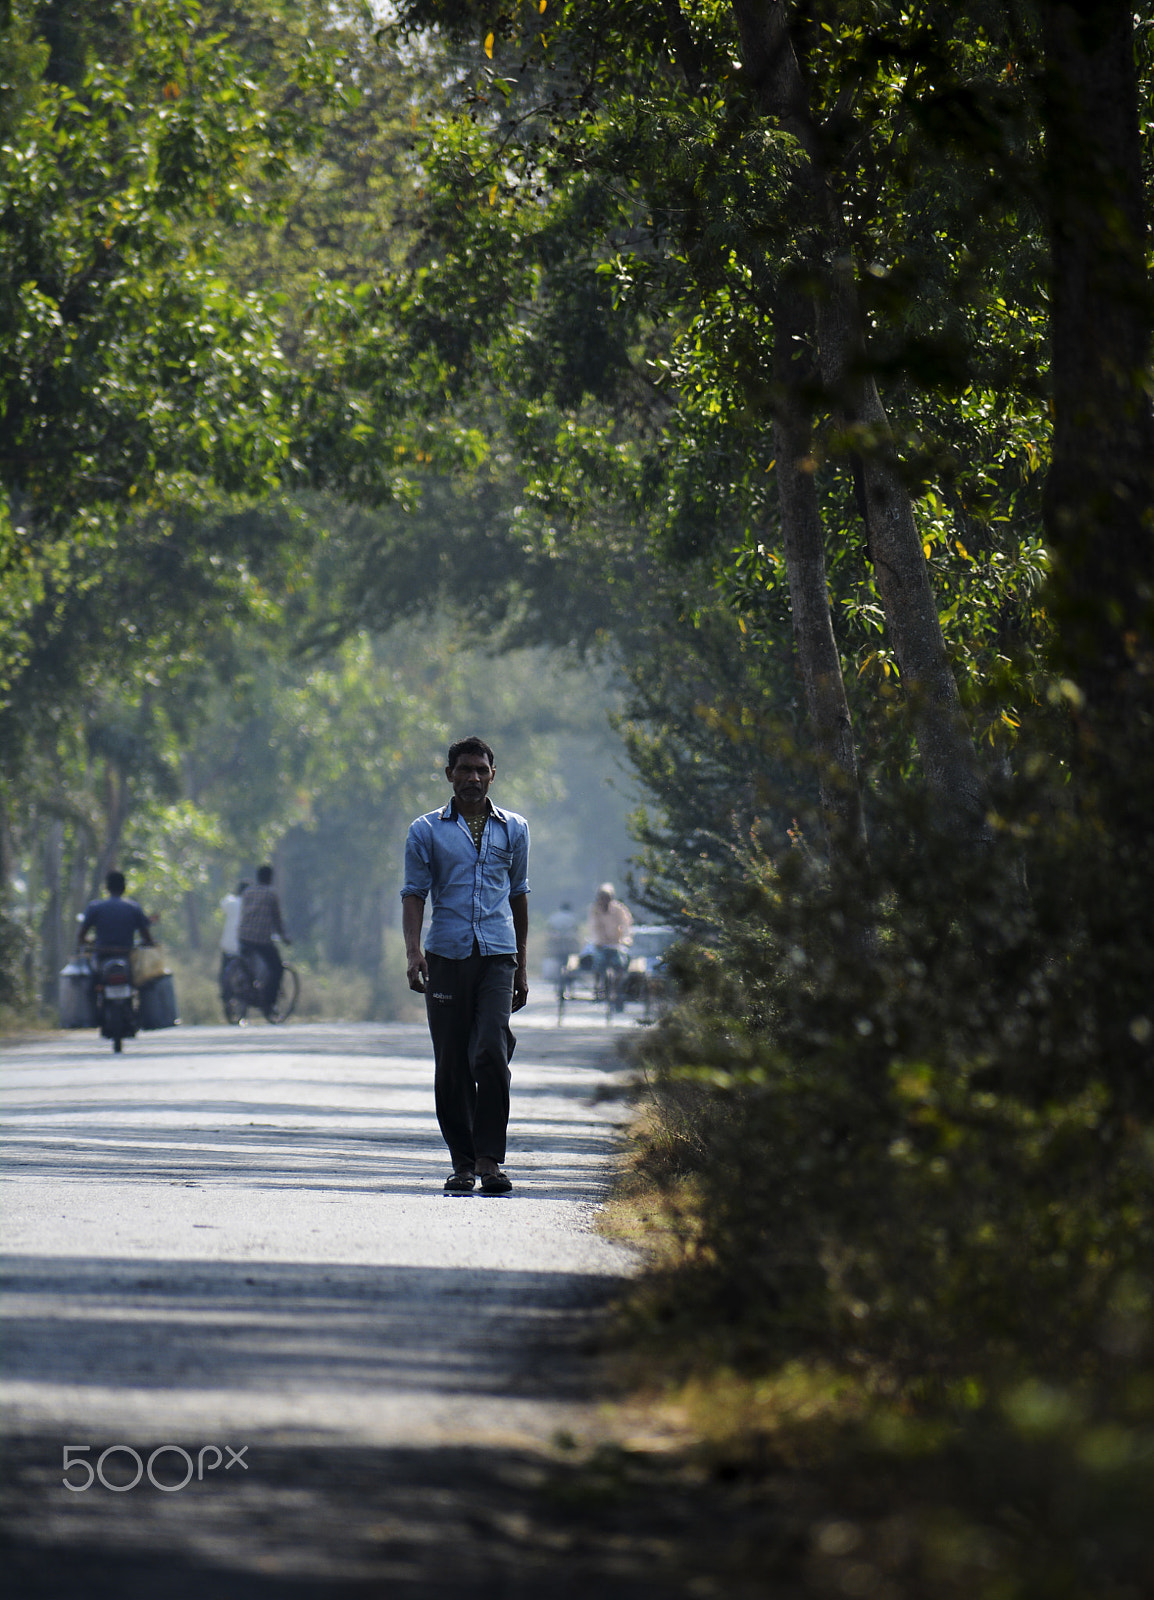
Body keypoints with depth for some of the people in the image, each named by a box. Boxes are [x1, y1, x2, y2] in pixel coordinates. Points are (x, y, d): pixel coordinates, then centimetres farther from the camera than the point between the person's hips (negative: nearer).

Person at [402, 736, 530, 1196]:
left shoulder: (513, 829, 14)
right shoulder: (427, 830, 8)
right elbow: (414, 893, 4)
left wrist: (522, 966, 18)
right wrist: (413, 950, -13)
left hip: (497, 955, 0)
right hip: (446, 955, 0)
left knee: (491, 1054, -15)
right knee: (451, 1065, 1)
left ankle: (489, 1158, -11)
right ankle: (462, 1161, 11)